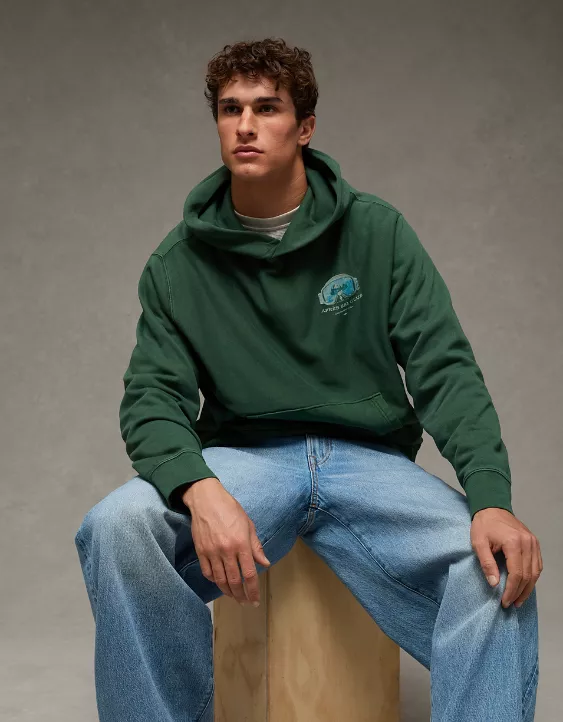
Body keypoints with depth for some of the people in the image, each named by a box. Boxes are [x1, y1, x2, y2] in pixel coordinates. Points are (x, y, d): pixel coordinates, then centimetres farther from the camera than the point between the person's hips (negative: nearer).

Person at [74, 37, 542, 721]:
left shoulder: (378, 232, 4)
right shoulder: (180, 262, 5)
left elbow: (445, 371, -3)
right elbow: (153, 397, -2)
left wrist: (491, 498, -21)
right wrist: (200, 490, -26)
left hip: (370, 460, 0)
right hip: (243, 460, 1)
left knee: (499, 567, -29)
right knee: (118, 526, -29)